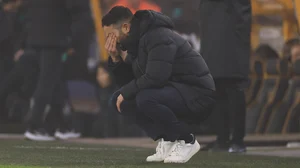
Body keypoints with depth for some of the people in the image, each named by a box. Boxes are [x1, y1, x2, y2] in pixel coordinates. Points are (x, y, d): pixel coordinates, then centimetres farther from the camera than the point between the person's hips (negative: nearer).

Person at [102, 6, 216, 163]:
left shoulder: (159, 37, -20)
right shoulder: (135, 42, 9)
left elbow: (154, 78, -30)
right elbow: (127, 82, 13)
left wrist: (125, 92, -17)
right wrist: (116, 59, -3)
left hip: (198, 96, -9)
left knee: (145, 98, -33)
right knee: (119, 99, 1)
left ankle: (187, 141, -13)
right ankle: (167, 140, 2)